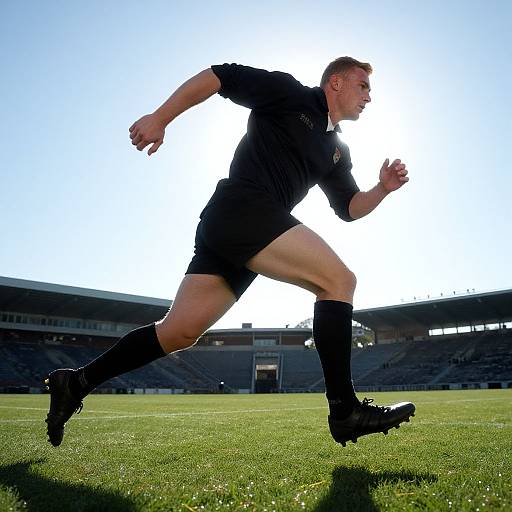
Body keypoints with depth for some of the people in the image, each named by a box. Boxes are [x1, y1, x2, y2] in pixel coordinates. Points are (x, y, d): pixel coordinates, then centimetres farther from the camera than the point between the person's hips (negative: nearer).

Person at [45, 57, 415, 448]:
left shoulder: (337, 150, 27)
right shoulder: (288, 92, 5)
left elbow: (349, 207, 26)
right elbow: (219, 76, 2)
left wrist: (383, 189, 8)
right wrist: (160, 117, -5)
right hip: (242, 208, -8)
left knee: (178, 333, 3)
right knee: (338, 279, -15)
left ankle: (77, 383, 15)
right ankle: (345, 410, -14)